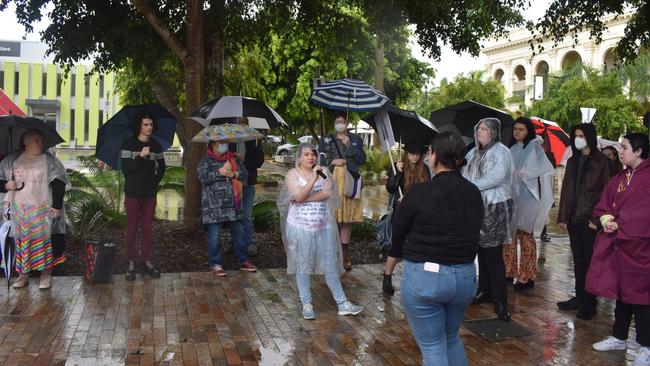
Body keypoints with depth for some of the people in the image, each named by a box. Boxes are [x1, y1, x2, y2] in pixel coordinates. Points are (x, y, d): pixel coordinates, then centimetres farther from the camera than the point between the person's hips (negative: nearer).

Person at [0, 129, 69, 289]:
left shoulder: (50, 160, -1)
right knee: (22, 240, 5)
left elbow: (59, 184, -6)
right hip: (19, 210, 2)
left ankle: (46, 274, 7)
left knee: (44, 240, -3)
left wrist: (56, 206, -12)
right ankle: (23, 274, 16)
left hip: (43, 210, -2)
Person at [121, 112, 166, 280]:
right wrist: (140, 156, -21)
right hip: (133, 194, -3)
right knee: (132, 229, 2)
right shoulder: (128, 144, -5)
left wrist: (155, 181, 6)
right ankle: (131, 263, 7)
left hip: (150, 194, 3)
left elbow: (162, 167, 17)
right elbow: (125, 169, -10)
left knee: (147, 228, 9)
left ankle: (146, 262, 15)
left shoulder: (156, 146, 6)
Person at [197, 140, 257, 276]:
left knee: (239, 233, 10)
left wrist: (233, 174, -13)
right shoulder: (206, 160, 1)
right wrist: (220, 172, -18)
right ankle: (215, 264, 15)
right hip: (214, 205, -4)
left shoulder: (234, 158, 13)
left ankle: (243, 261, 23)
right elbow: (203, 177, -15)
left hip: (234, 203, 4)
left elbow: (245, 174, 5)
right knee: (214, 235, 2)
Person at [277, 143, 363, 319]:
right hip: (301, 227, -2)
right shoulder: (293, 174, -2)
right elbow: (299, 196, -17)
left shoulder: (323, 171, 4)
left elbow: (328, 193, -10)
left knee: (331, 265, 7)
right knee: (303, 267, 7)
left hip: (324, 227, 2)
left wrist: (304, 198, -13)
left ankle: (342, 304, 15)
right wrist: (313, 178, -26)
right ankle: (306, 304, 20)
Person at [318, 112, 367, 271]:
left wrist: (349, 146, -8)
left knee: (347, 219, 2)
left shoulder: (356, 139, 12)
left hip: (349, 183, 1)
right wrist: (333, 162, -8)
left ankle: (345, 255, 9)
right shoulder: (326, 140, 12)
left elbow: (362, 159, 1)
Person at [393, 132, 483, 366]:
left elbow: (397, 235, -5)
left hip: (424, 277, -5)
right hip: (465, 276, 6)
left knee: (433, 347, 7)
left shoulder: (419, 193, -15)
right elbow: (474, 234, 5)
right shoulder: (474, 193, 0)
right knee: (452, 338, 26)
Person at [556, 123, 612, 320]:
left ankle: (589, 303, 8)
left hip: (590, 221, -6)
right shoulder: (572, 161, 13)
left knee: (589, 261, 0)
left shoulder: (601, 162, -6)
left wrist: (596, 219, -15)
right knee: (578, 260, 11)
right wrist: (563, 216, 7)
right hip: (573, 219, 6)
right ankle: (580, 298, 20)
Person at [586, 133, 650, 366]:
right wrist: (607, 219, -8)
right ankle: (619, 337, 26)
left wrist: (620, 224, -14)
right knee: (621, 290, 15)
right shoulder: (619, 179, 13)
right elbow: (604, 206, 12)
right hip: (618, 242, 7)